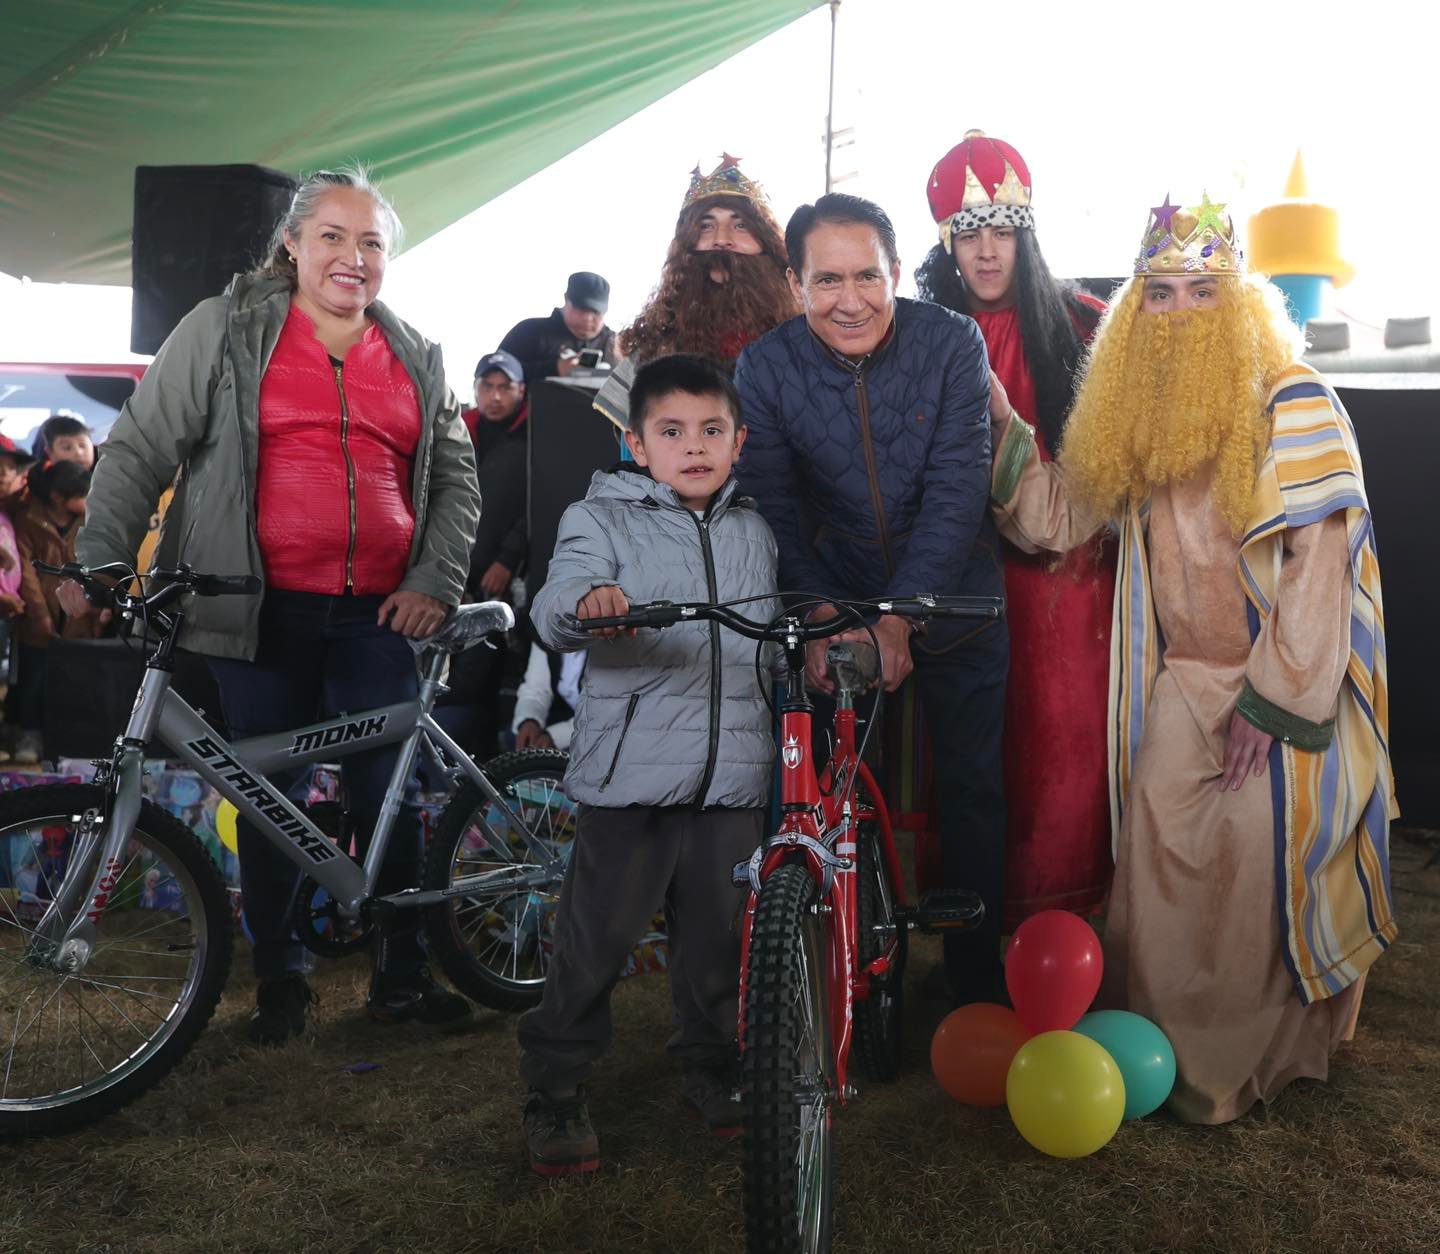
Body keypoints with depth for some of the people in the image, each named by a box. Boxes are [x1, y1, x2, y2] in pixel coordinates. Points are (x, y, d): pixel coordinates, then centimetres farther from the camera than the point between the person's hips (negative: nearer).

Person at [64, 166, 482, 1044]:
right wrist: (101, 560, -9)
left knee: (392, 797, 3)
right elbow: (141, 449, 1)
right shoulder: (227, 329, 4)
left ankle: (403, 974, 18)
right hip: (265, 610, -2)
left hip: (377, 615, 2)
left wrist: (437, 580, 2)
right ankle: (278, 978, 23)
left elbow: (457, 477, 15)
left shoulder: (417, 359, 13)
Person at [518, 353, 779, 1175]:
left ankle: (712, 1063, 34)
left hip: (736, 771, 4)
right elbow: (554, 611, -17)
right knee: (597, 937, 0)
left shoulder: (753, 532, 17)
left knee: (719, 934, 12)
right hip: (632, 768, -4)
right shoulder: (603, 519, 1)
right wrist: (585, 602, -38)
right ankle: (556, 1090, 16)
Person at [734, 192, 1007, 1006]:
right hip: (835, 604, 1)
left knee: (974, 788, 6)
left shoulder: (952, 343, -13)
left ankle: (978, 978, 23)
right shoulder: (765, 368, -9)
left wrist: (898, 614, -24)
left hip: (951, 603, 0)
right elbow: (775, 513, -9)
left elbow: (957, 490, -17)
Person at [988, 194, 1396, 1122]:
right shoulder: (1138, 410, 7)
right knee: (1159, 865, 1)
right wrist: (1002, 427, -8)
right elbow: (1060, 517, 4)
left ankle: (1239, 1066, 17)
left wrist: (1267, 705, -18)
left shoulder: (1293, 402, -11)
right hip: (1182, 684, 5)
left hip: (1288, 685, -4)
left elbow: (1319, 567, -15)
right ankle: (1155, 1039, 20)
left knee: (1259, 871, -3)